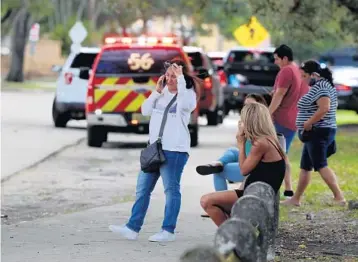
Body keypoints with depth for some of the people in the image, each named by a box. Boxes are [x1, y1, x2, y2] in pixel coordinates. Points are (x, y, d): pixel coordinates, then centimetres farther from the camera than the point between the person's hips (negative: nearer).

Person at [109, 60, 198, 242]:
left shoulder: (188, 93, -4)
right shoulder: (162, 93, 14)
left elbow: (186, 105, -28)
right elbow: (145, 111, 9)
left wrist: (181, 79, -26)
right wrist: (157, 91, -1)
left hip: (174, 150, -7)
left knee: (171, 189, -3)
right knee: (142, 188, 8)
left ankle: (168, 231, 1)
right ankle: (133, 228, 11)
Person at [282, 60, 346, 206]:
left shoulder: (320, 86, -16)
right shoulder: (325, 85, 16)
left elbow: (324, 108, -30)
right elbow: (331, 107, 25)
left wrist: (308, 123, -22)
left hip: (317, 132, -11)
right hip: (320, 132, 11)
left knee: (321, 166, -13)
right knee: (305, 167, 14)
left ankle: (339, 197, -19)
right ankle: (296, 199, 19)